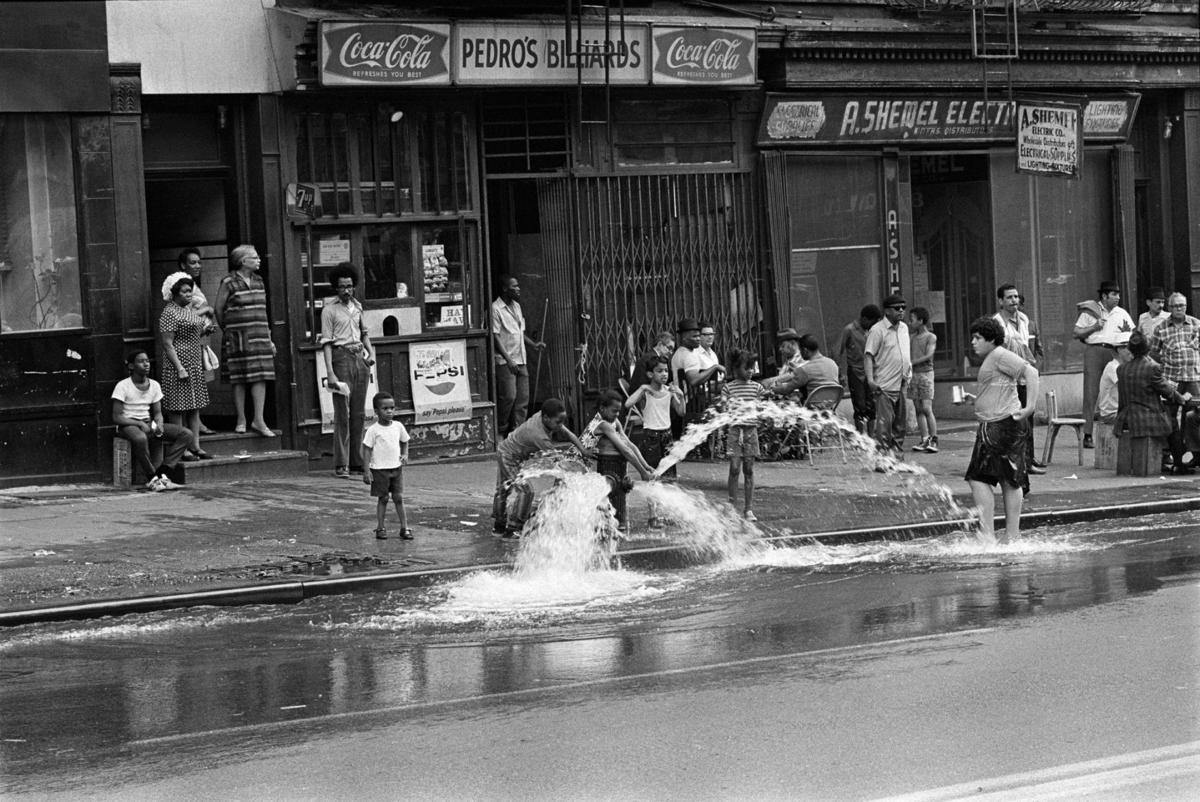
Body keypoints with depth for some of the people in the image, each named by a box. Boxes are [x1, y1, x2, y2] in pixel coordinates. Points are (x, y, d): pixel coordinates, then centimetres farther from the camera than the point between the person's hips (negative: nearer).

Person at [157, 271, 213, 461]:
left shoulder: (191, 310, 15)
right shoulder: (169, 313, -12)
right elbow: (167, 344, -16)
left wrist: (204, 331, 6)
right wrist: (179, 368, -20)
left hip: (195, 365, 9)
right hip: (178, 364, -9)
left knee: (195, 407, 9)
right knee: (179, 408, -4)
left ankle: (195, 446, 13)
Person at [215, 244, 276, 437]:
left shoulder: (258, 282, 13)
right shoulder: (229, 283, -6)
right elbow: (218, 309, 1)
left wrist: (269, 338, 16)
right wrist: (228, 331, 8)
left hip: (259, 337, 5)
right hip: (238, 338, -5)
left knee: (261, 378, -2)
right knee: (239, 379, 0)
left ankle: (258, 420, -1)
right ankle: (241, 420, 8)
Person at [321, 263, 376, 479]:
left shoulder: (357, 306, 14)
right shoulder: (329, 309, -4)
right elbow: (326, 342, -8)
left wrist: (370, 352, 11)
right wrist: (330, 372, -15)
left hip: (360, 358, 6)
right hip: (342, 357, -6)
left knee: (359, 413, 6)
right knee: (342, 414, -9)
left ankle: (356, 461, 11)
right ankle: (341, 465, -10)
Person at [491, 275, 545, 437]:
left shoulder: (516, 306, 15)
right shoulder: (496, 308, -9)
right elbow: (495, 337, -14)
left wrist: (534, 344, 7)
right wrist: (508, 360, -20)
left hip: (521, 361, 8)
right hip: (505, 362, -8)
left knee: (523, 398, 4)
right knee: (509, 397, -9)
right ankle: (500, 432, 4)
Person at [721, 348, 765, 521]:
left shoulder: (757, 387, 9)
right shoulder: (728, 387, 3)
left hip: (751, 430, 2)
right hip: (734, 429, -2)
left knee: (748, 469, 3)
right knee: (734, 469, -6)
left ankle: (749, 509, 7)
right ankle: (732, 507, 3)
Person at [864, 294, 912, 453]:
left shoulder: (904, 328, 13)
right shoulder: (877, 330, -10)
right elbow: (868, 355, -14)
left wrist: (908, 373, 19)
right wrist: (870, 379, -23)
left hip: (902, 385, 7)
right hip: (884, 386, -7)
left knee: (900, 422, 12)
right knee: (884, 422, -10)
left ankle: (897, 450, 21)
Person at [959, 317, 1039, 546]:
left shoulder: (1000, 355, -10)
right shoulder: (990, 359, 21)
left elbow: (1031, 372, -19)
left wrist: (1030, 406, -25)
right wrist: (975, 398, 18)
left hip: (1002, 423, -11)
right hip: (996, 424, 11)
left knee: (978, 477, -11)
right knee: (1011, 481, 10)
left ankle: (987, 534, -13)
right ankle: (1012, 535, 13)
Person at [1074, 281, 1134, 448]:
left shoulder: (1122, 313, 18)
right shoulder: (1090, 311, 9)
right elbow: (1077, 333, 6)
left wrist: (1127, 332, -6)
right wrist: (1094, 327, -6)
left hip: (1114, 352, 3)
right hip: (1094, 351, -3)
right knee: (1091, 392, -8)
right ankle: (1088, 434, -10)